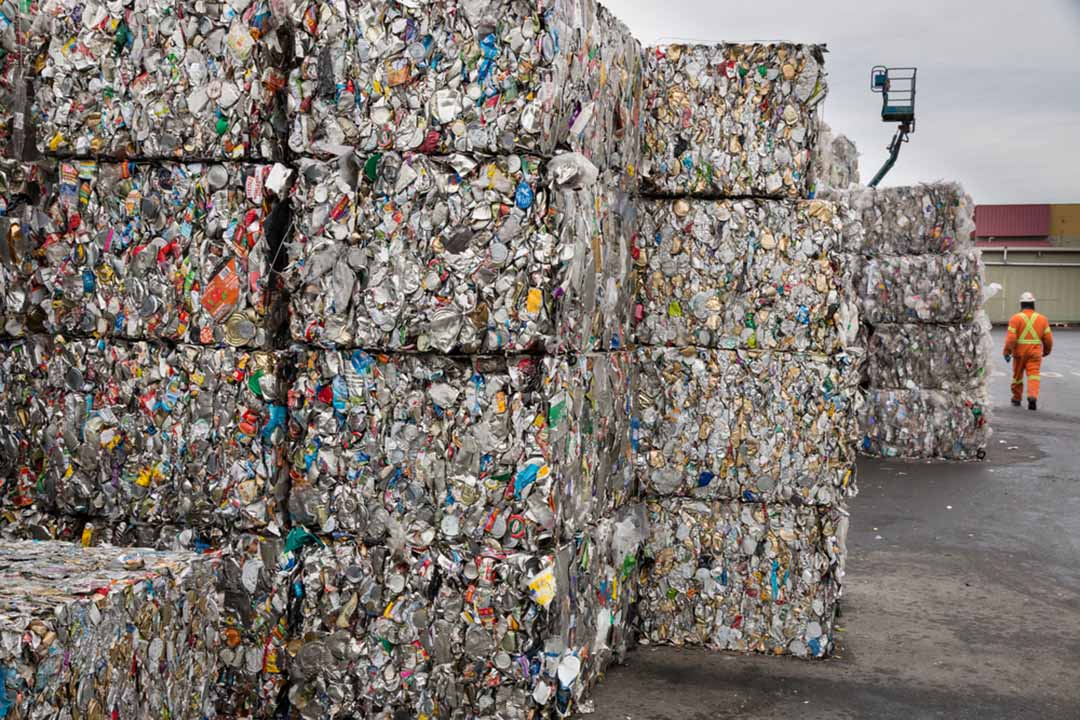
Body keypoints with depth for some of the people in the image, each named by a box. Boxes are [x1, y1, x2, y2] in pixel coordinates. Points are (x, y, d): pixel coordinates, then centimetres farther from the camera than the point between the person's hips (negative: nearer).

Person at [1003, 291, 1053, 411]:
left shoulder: (1016, 318, -5)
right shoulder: (1042, 319, 4)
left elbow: (1011, 337, -12)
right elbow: (1048, 338, 5)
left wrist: (1007, 352, -4)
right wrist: (1047, 350, 21)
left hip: (1019, 352, -1)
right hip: (1035, 352, 1)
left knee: (1017, 375, 14)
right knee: (1034, 375, -4)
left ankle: (1016, 398, 27)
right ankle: (1033, 396, -25)